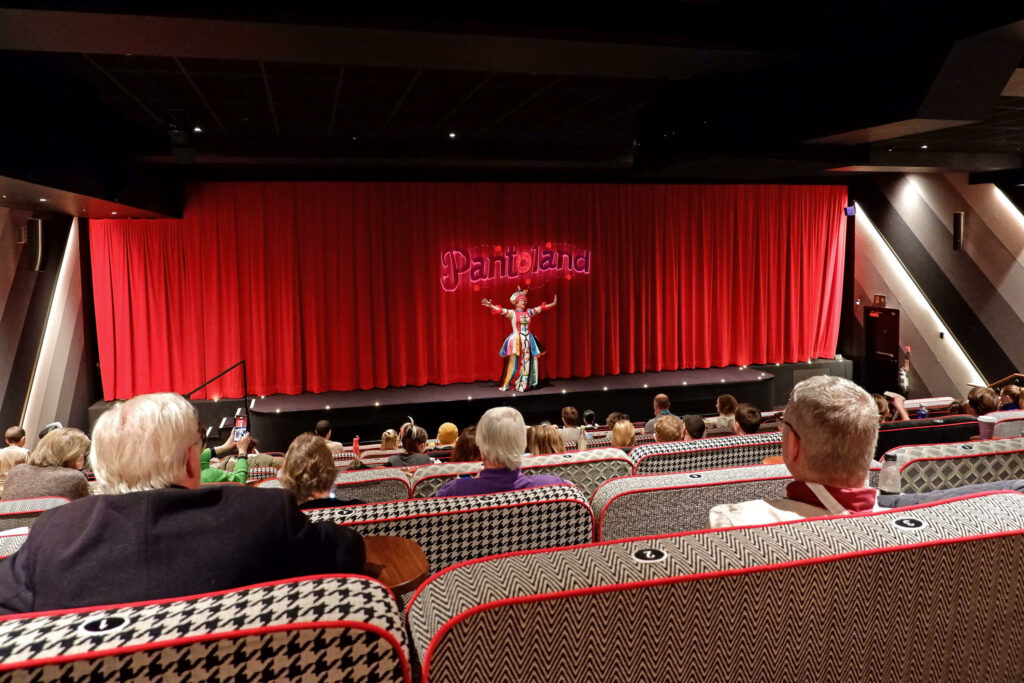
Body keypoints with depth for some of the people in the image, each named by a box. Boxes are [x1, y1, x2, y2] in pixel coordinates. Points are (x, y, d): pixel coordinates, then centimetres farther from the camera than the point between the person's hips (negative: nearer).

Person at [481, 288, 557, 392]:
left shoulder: (528, 312, 12)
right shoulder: (512, 313, -1)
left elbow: (540, 308, 17)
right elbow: (501, 310, -13)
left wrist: (553, 304, 18)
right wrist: (491, 306, -28)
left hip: (528, 341, 5)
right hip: (516, 340, -5)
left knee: (527, 362, 2)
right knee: (514, 363, -8)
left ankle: (524, 385, 10)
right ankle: (506, 385, -2)